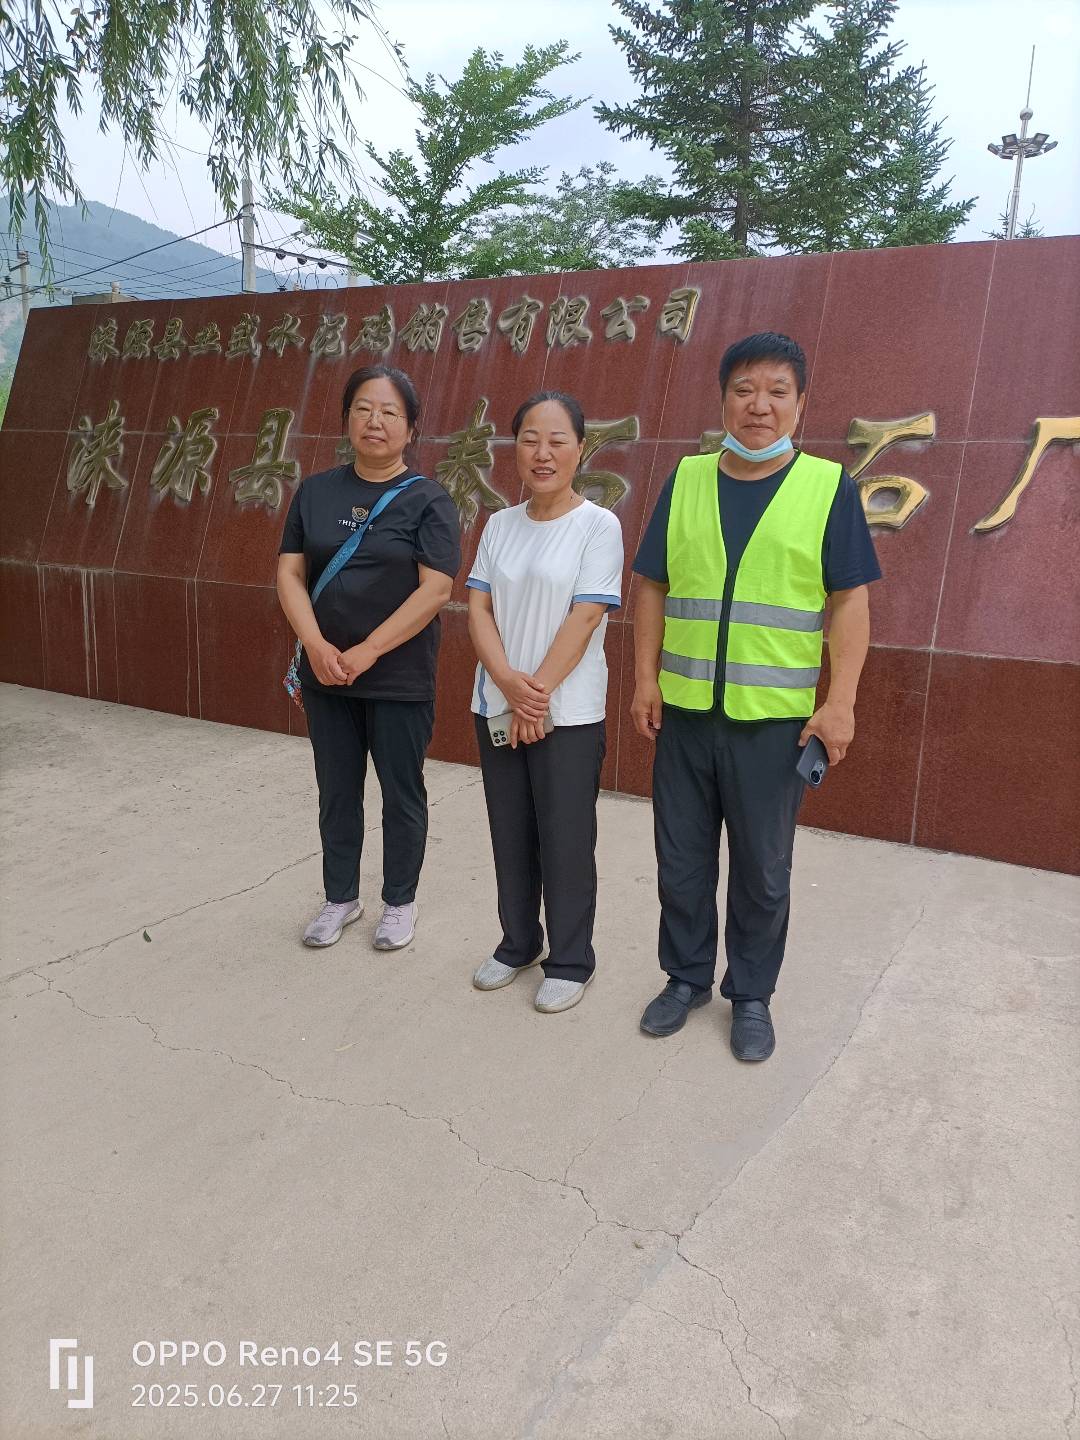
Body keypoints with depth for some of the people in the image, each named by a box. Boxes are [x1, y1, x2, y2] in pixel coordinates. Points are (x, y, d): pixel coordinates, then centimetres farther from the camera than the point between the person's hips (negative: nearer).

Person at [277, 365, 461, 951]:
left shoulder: (428, 500, -6)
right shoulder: (316, 492, 6)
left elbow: (435, 590, -14)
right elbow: (289, 573, 3)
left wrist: (367, 652, -19)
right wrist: (317, 646, -13)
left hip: (400, 679, -4)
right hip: (325, 676, 4)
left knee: (401, 794, 9)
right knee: (337, 792, 15)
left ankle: (399, 902, 29)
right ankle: (340, 898, 34)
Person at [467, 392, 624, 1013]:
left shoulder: (599, 526, -7)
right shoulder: (500, 525, 8)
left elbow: (584, 618, -13)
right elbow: (479, 608, 2)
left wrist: (537, 695, -15)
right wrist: (509, 681, -14)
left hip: (568, 712, -5)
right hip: (498, 706, 5)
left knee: (565, 841, 3)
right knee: (511, 835, 14)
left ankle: (570, 960, 21)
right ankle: (519, 943, 32)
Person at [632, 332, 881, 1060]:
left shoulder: (830, 487, -2)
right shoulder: (685, 480, 6)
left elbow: (851, 601, -3)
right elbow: (654, 588, 7)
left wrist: (840, 701, -10)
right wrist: (646, 680, 0)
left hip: (775, 718, -2)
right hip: (684, 710, 3)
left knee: (762, 870, 10)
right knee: (681, 859, 13)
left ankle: (752, 994, 29)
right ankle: (687, 977, 33)